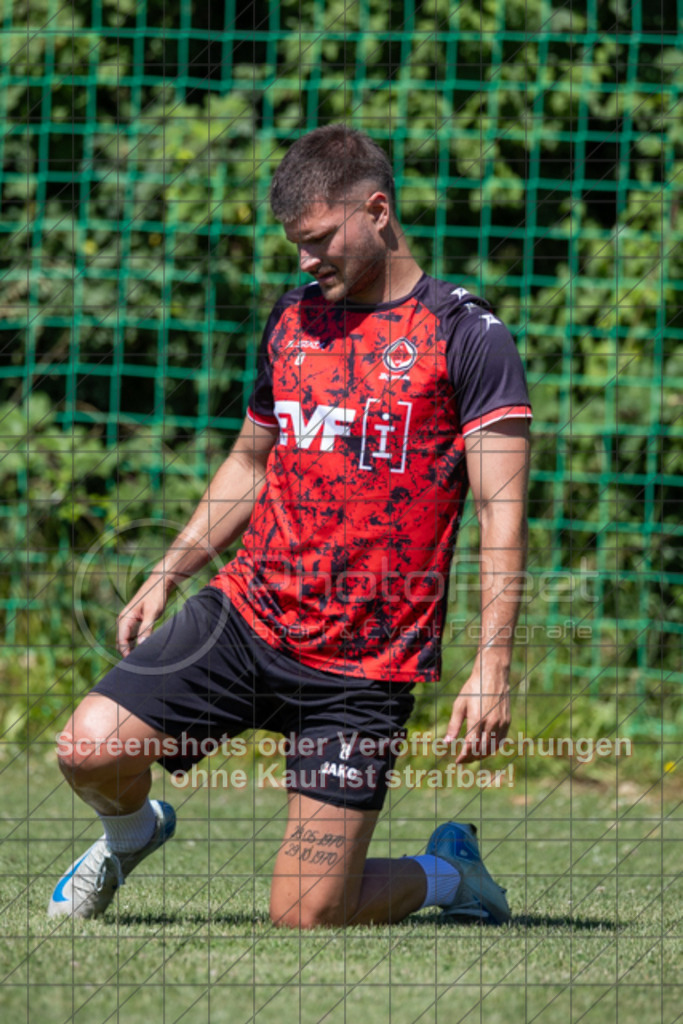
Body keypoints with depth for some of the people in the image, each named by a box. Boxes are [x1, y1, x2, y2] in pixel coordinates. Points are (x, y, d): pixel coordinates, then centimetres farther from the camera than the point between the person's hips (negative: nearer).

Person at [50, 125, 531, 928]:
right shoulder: (292, 319, 11)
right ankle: (132, 830, 18)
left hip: (365, 669, -5)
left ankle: (444, 872, 25)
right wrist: (166, 576, 18)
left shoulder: (467, 336, -6)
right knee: (92, 744, -19)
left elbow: (501, 508, -11)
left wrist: (492, 665, -20)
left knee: (305, 918, -8)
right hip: (248, 614, 5)